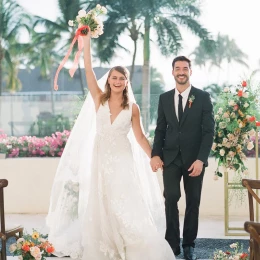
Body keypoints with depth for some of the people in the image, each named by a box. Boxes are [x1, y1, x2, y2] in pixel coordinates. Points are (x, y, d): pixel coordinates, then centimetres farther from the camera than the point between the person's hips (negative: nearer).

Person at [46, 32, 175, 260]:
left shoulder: (132, 108, 1)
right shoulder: (99, 99, 1)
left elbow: (139, 136, 6)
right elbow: (88, 70, -5)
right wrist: (86, 39, -7)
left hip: (122, 160, -1)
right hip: (100, 159, 1)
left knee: (127, 206, -6)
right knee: (100, 207, 7)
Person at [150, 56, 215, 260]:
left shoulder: (203, 97, -1)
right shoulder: (164, 98, 8)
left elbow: (209, 131, -5)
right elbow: (160, 129, 10)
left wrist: (201, 159, -14)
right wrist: (156, 154, -4)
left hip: (194, 158, -1)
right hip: (171, 157, 1)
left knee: (193, 202, 5)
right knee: (171, 198, -9)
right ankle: (172, 243, 1)